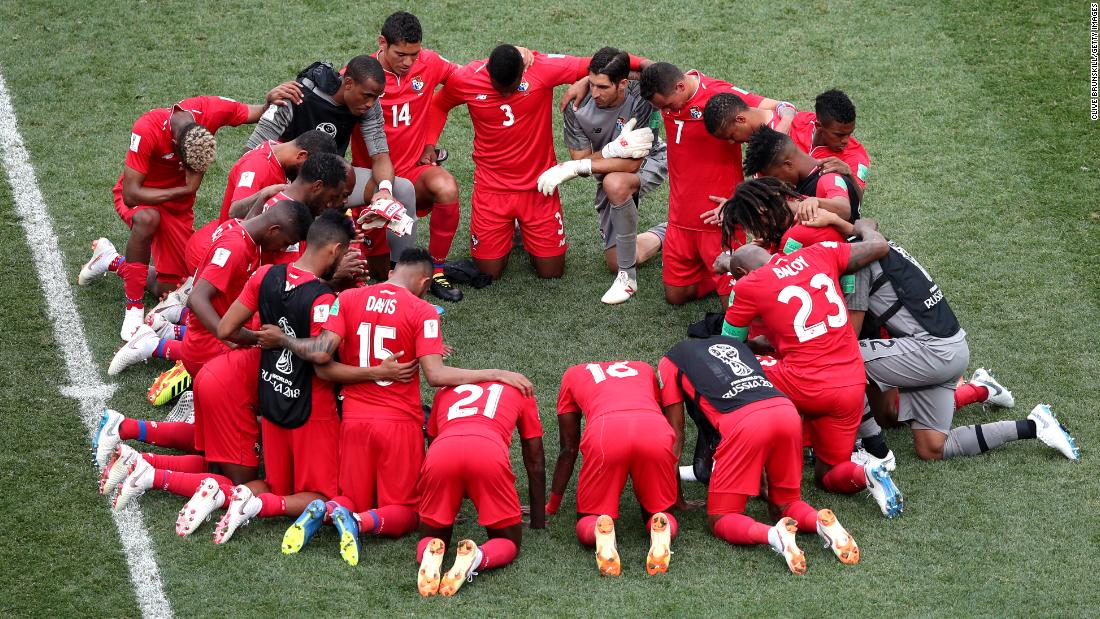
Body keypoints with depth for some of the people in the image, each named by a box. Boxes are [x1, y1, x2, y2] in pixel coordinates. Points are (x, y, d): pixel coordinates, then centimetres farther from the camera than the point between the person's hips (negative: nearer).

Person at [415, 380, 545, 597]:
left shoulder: (446, 391, 38)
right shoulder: (519, 391, 35)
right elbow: (535, 464, 38)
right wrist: (539, 520, 48)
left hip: (441, 452, 2)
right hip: (489, 452, -2)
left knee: (431, 537, 22)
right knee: (508, 542, 17)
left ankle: (430, 555, -16)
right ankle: (477, 558, -19)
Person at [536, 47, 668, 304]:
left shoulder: (640, 98, -33)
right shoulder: (577, 107, -25)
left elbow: (631, 162, -32)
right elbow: (582, 160, -18)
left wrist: (575, 167, -37)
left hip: (649, 162, -5)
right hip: (609, 172, 5)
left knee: (615, 183, -41)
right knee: (615, 261, 7)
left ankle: (628, 277, -27)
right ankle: (663, 234, 40)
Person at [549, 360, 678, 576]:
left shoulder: (573, 374, 36)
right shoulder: (644, 369, 40)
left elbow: (569, 450, 35)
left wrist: (551, 506, 45)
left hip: (603, 432, -1)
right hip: (656, 431, 1)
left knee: (586, 524, 15)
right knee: (659, 511, 21)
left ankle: (601, 534, -21)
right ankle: (661, 530, -15)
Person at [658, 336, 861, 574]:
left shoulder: (670, 362, 22)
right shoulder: (733, 342, 35)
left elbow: (676, 436, 19)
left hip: (741, 423, -5)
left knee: (720, 521, 8)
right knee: (785, 506, 23)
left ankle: (773, 535, -22)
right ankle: (822, 522, -9)